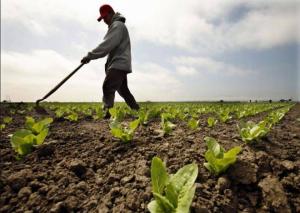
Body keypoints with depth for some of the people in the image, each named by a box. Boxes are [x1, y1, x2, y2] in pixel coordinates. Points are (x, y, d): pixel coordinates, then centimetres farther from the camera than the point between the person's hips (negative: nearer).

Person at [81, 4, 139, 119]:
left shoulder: (118, 25, -7)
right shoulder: (115, 26, 26)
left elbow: (107, 44, -19)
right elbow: (109, 46, 22)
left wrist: (90, 55, -20)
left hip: (119, 64, -10)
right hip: (119, 64, 10)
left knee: (108, 87, -19)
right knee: (123, 90, 14)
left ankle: (107, 113, -22)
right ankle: (138, 111, 21)